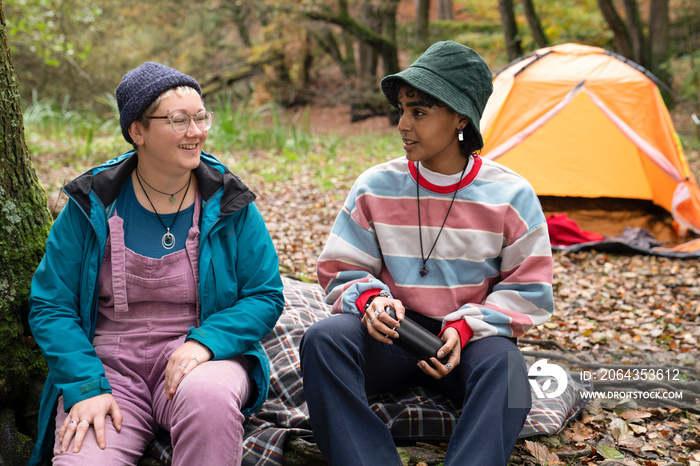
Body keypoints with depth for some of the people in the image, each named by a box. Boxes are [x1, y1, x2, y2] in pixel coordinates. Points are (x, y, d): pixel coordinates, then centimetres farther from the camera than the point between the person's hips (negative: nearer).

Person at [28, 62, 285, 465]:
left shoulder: (230, 205, 2)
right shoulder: (91, 206, 1)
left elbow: (266, 296, 2)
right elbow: (50, 305, 1)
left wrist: (204, 341, -17)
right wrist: (85, 386, -14)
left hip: (203, 358, 1)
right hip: (108, 366, 0)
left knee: (207, 395, -35)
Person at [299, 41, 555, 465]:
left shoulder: (511, 196, -3)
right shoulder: (376, 188, 0)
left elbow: (528, 290, 2)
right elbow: (341, 270, 7)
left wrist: (466, 328, -14)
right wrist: (372, 299, -17)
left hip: (470, 339, -1)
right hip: (393, 335, 1)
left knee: (504, 365, -37)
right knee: (323, 339, -31)